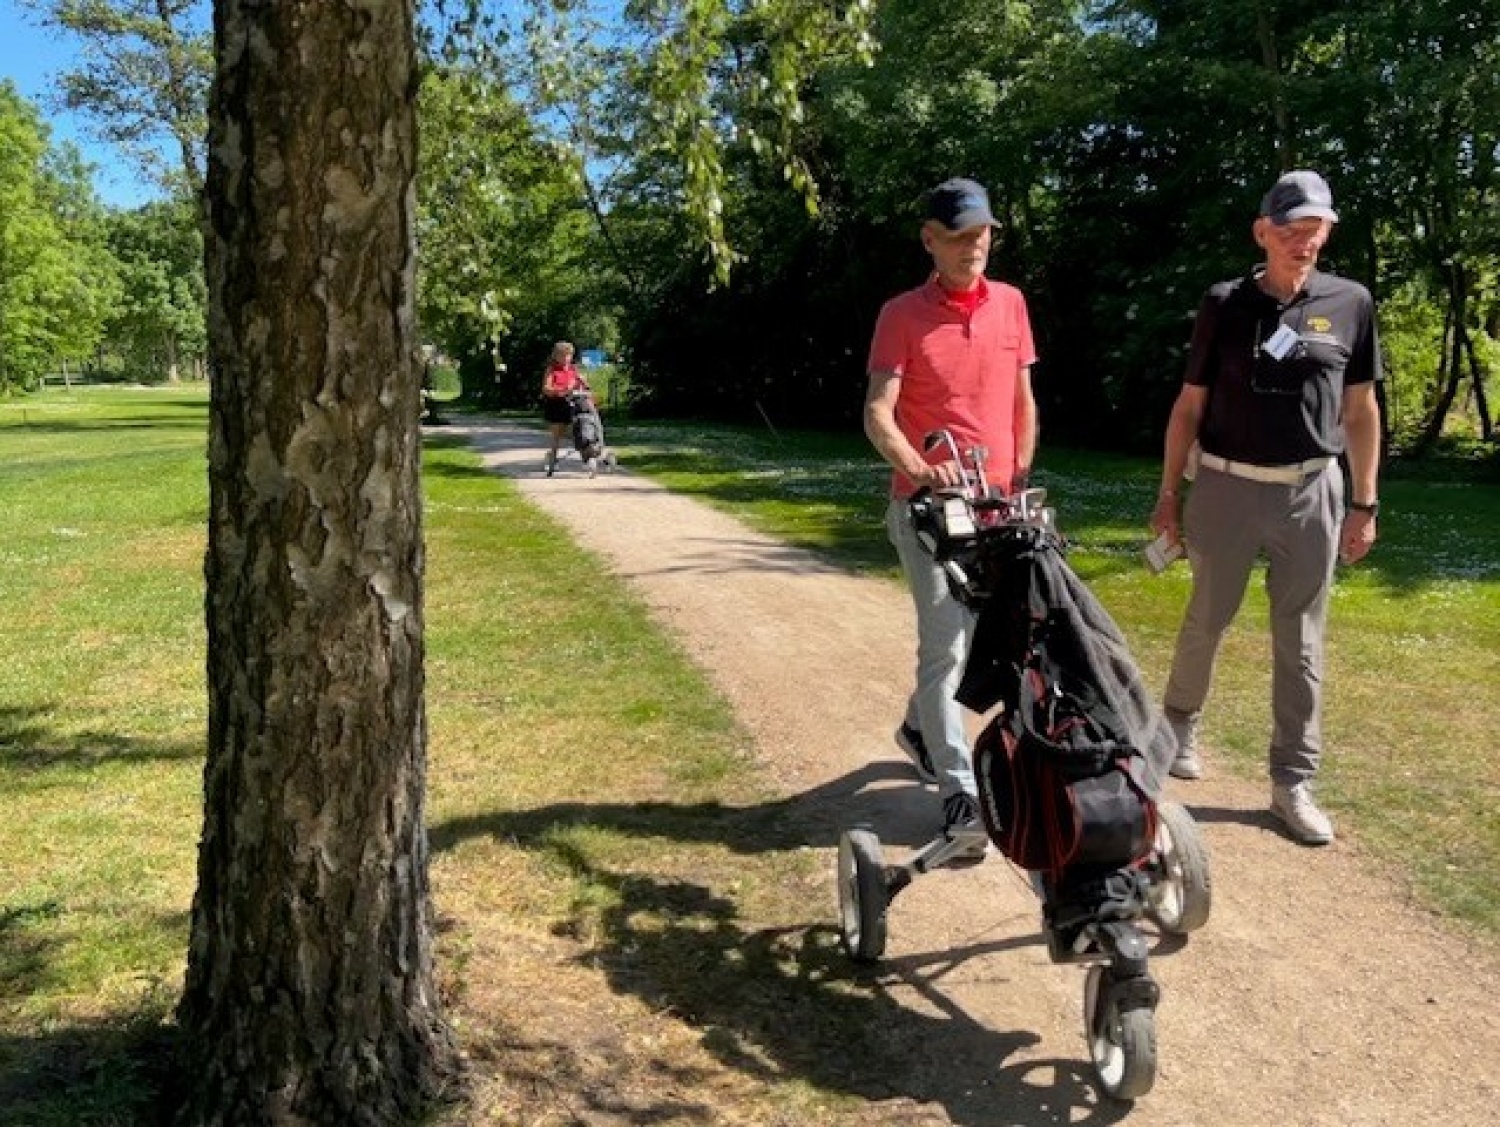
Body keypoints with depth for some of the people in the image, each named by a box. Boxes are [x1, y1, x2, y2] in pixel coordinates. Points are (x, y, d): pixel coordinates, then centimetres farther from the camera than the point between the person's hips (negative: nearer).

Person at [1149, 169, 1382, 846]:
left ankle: (1293, 782, 16)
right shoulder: (1224, 304, -1)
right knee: (1206, 622, 12)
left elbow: (1360, 410, 8)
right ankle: (1180, 722, 37)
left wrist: (1364, 503, 5)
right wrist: (1168, 493, 2)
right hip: (1227, 487, -1)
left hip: (1311, 493, 1)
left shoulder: (1351, 304, 3)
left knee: (1300, 644, 6)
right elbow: (1189, 405, 3)